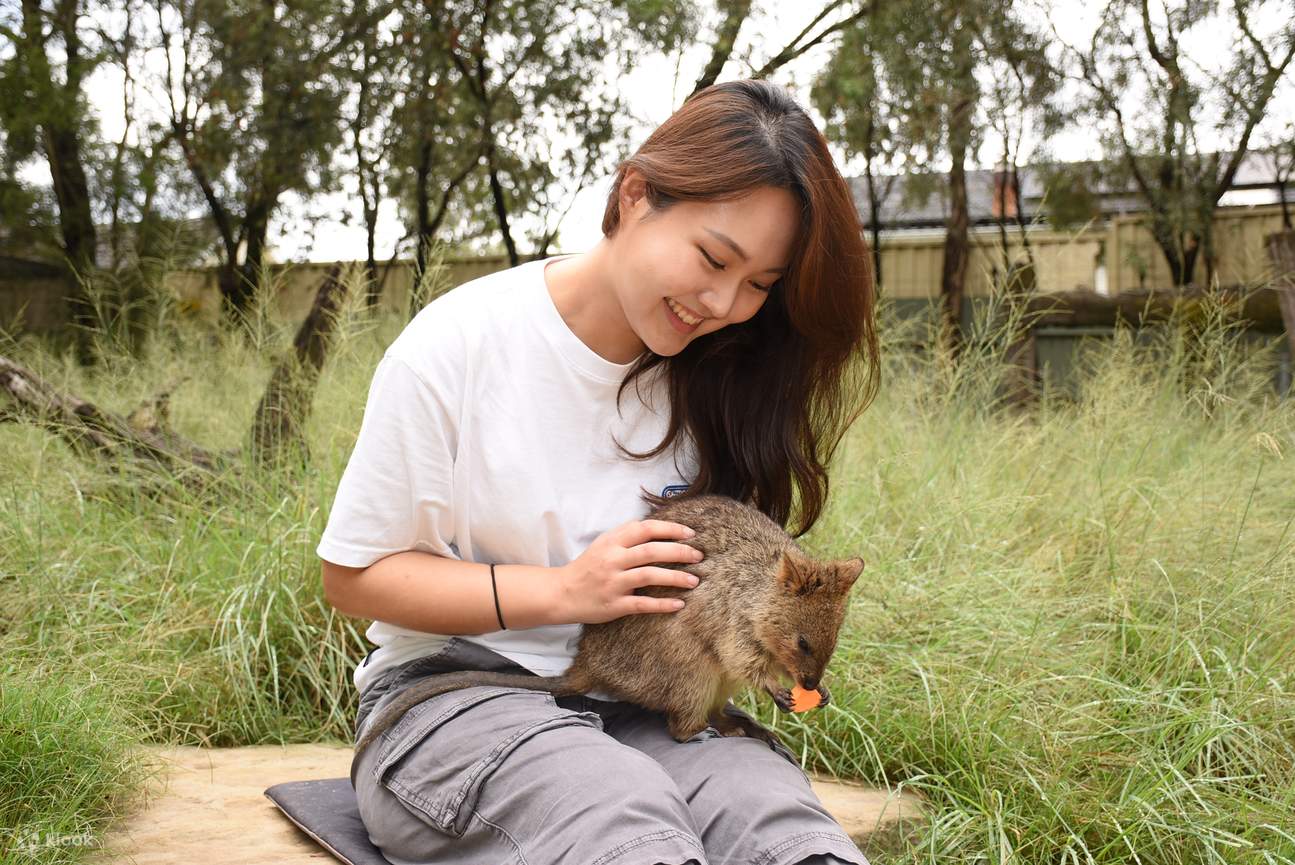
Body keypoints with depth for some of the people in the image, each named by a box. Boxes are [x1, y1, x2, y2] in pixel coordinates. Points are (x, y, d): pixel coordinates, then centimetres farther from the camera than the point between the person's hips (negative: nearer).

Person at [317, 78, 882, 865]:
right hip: (459, 690, -3)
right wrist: (565, 590, -16)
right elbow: (355, 576, -4)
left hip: (644, 708, 4)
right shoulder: (460, 344, -10)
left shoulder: (713, 375, 3)